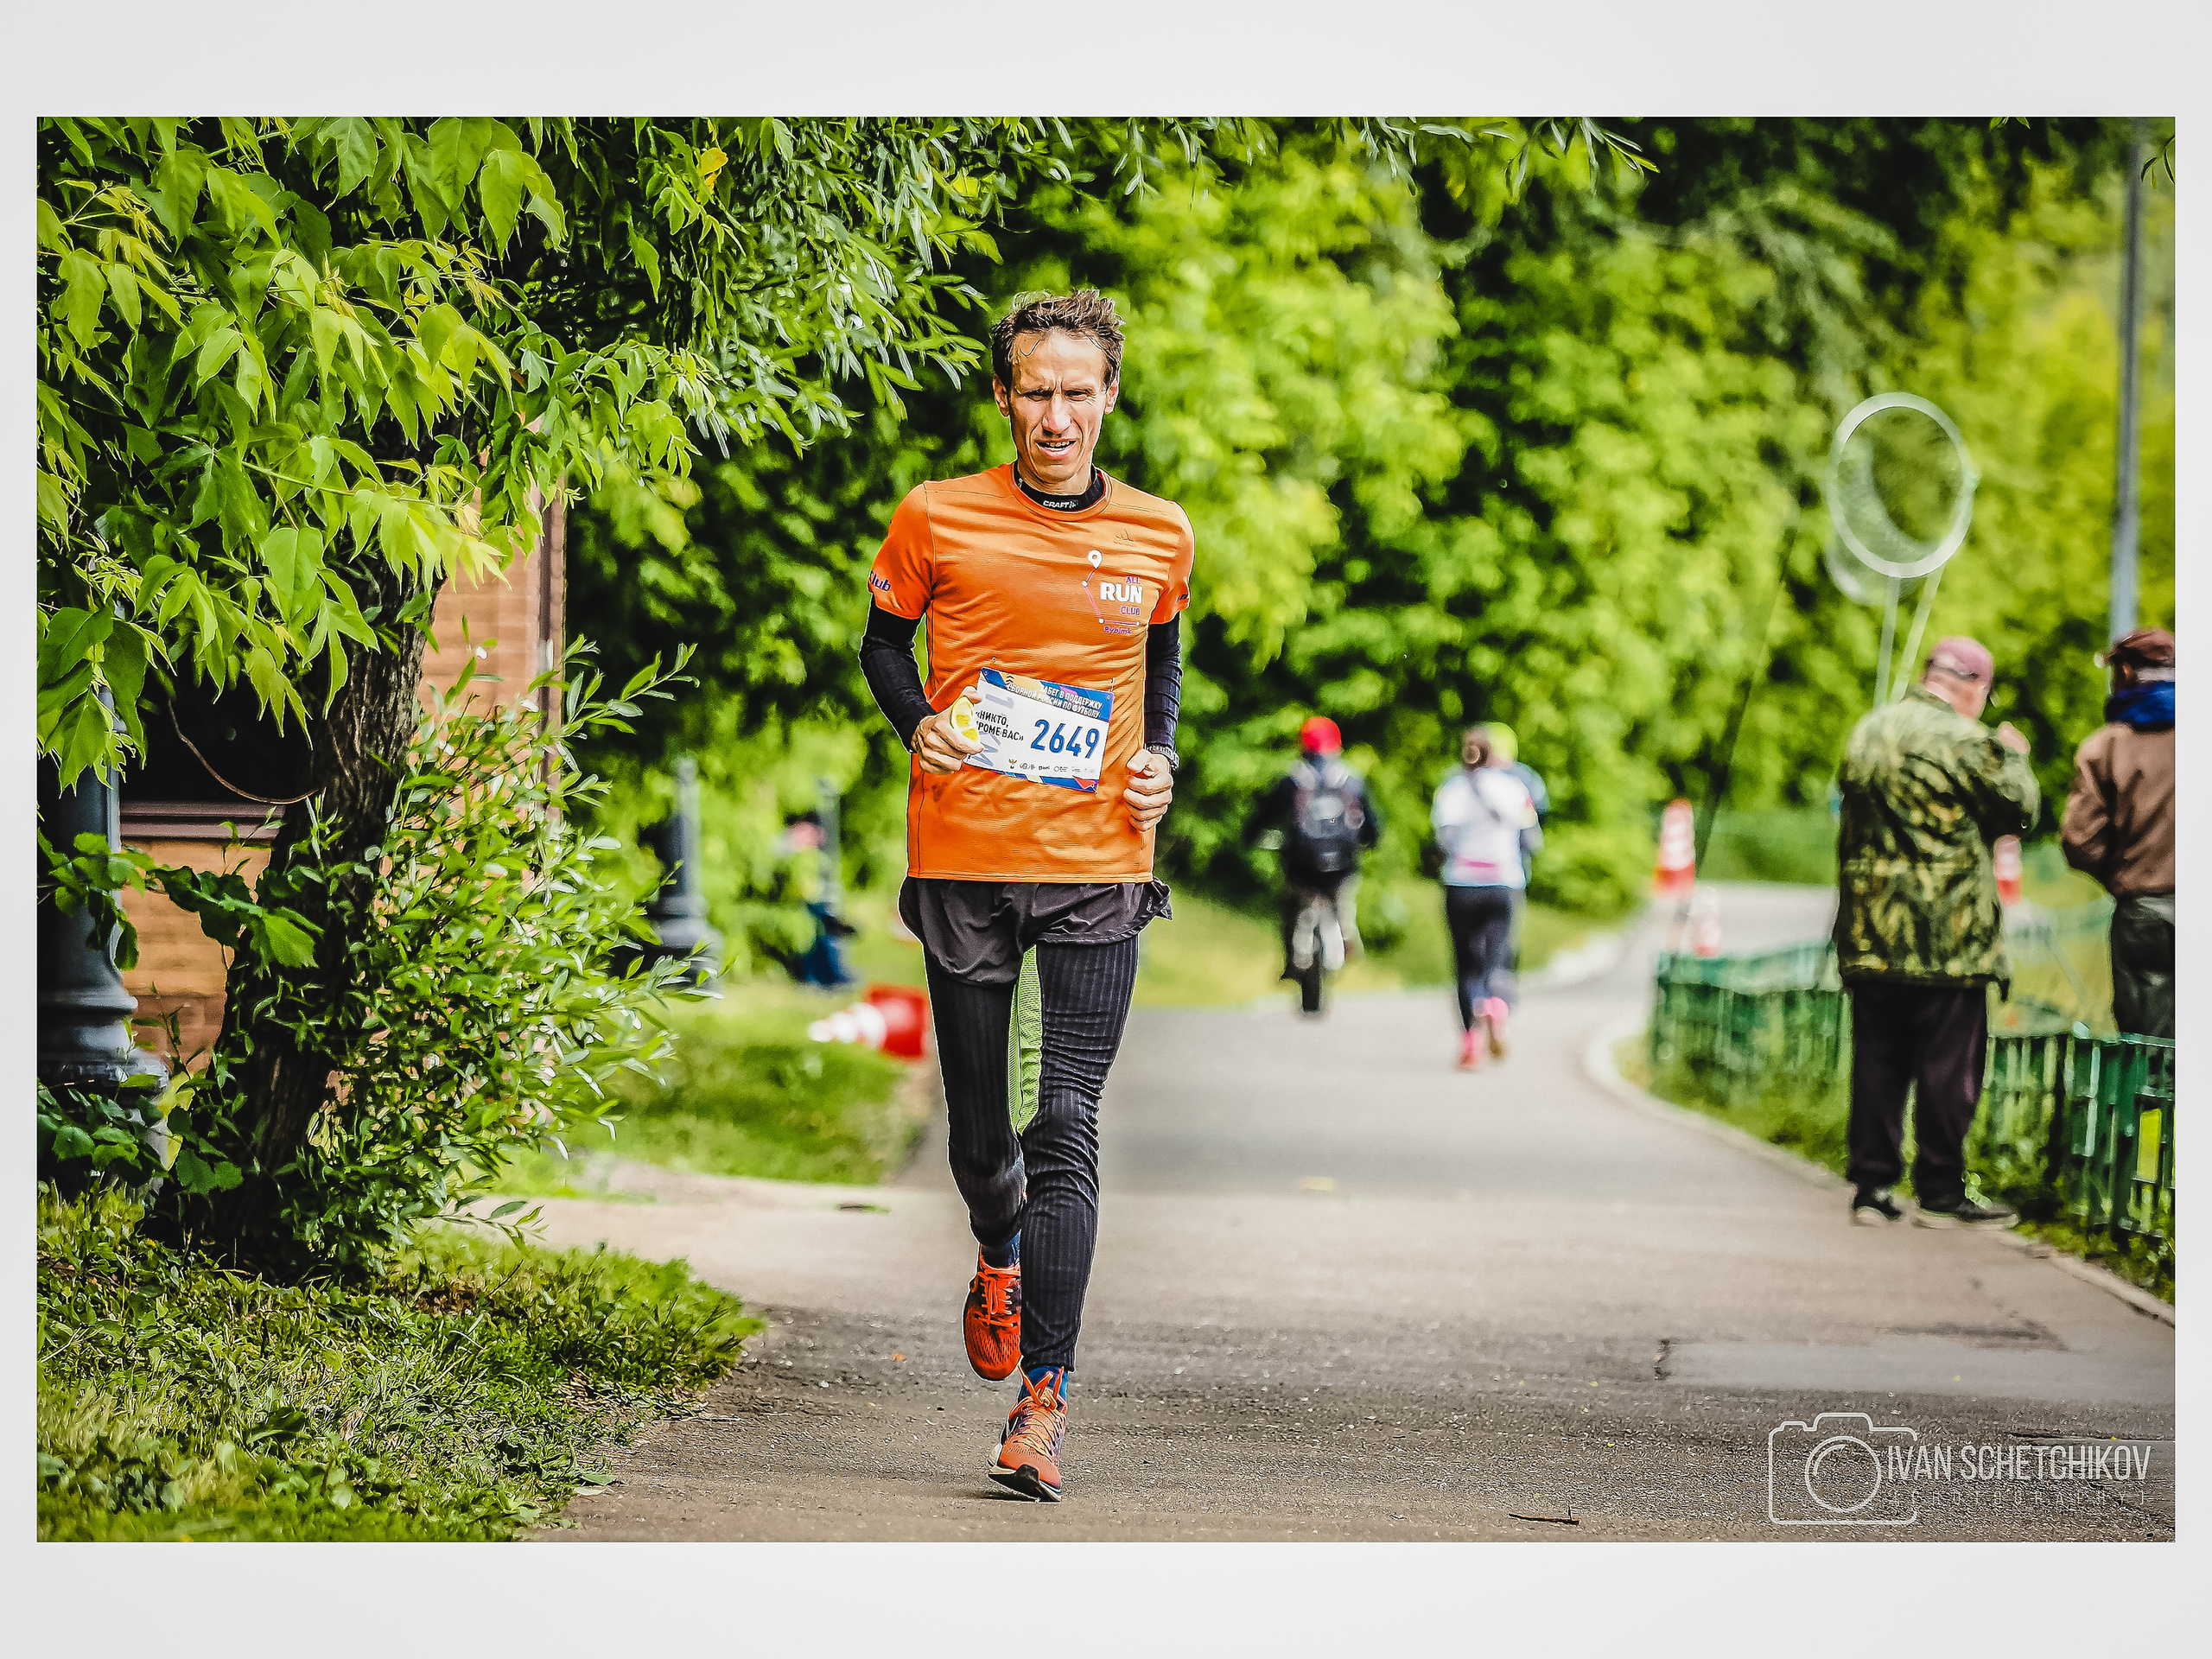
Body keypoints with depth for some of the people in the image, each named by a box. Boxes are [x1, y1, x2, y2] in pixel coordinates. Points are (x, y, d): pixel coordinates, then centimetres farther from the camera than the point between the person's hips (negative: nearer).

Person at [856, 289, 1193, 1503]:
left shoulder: (1158, 537, 4)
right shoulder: (937, 520, -1)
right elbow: (883, 641, 13)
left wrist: (1159, 759, 5)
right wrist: (916, 722, -6)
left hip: (1097, 867, 0)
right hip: (962, 859, 0)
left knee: (1067, 1128, -11)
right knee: (979, 1127, 10)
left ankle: (1042, 1401, -13)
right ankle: (1000, 1259, 45)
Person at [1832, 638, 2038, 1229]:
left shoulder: (1868, 731, 11)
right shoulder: (1963, 739, -11)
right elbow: (2017, 810, -4)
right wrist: (2013, 756, 13)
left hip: (1869, 933, 6)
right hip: (1948, 936, -6)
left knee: (1877, 1061, 9)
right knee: (1949, 1066, 0)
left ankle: (1871, 1187, 8)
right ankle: (1942, 1192, 2)